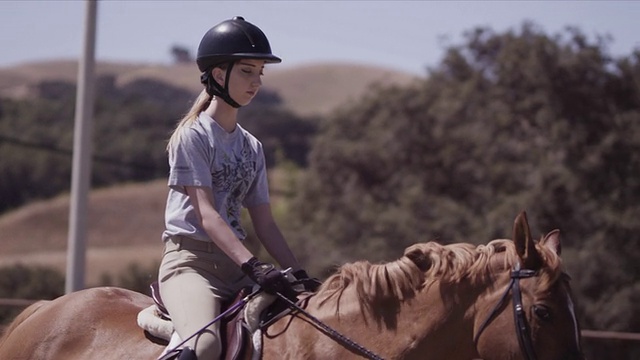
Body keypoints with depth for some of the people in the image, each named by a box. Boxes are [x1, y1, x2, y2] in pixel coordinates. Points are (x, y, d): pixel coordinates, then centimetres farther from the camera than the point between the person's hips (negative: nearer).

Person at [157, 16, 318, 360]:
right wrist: (252, 265, -27)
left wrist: (299, 274, 1)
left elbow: (264, 223, 15)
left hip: (236, 267, 7)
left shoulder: (252, 147, 16)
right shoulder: (193, 135, -4)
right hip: (190, 259, -7)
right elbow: (205, 213, -15)